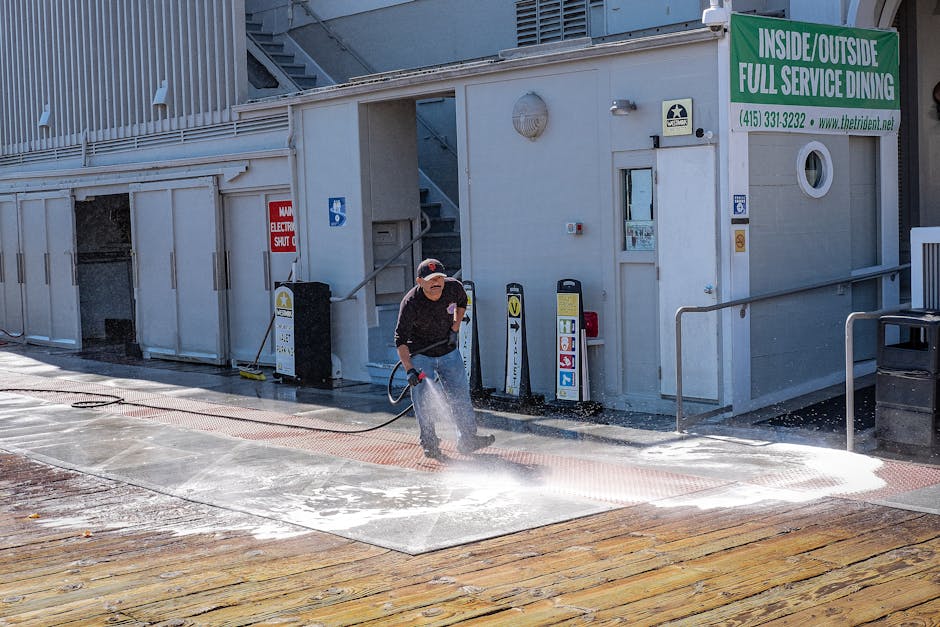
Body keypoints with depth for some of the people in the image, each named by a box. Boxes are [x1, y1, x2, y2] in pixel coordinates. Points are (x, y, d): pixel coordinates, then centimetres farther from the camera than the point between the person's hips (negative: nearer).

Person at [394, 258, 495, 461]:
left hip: (448, 351, 4)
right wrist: (409, 370, -36)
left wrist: (455, 327, -4)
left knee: (461, 394, 7)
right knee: (423, 401, -6)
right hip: (420, 355, -4)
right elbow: (400, 340, -26)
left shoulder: (454, 287, -17)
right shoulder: (410, 303, -28)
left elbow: (462, 302, 10)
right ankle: (430, 444, 9)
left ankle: (467, 439, 19)